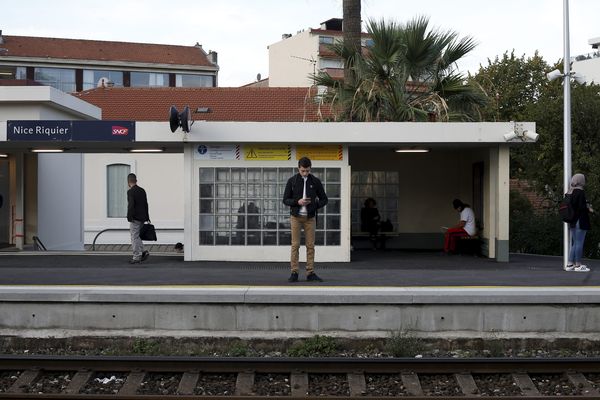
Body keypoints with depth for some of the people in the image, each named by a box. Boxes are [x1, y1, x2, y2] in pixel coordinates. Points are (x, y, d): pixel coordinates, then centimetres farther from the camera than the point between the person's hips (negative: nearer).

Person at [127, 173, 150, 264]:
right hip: (142, 218, 8)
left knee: (135, 238, -1)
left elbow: (131, 205, -21)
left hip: (135, 219, -8)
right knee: (137, 237, 19)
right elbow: (146, 204, 14)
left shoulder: (130, 192, -13)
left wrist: (129, 217, -16)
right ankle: (143, 252, 9)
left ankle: (136, 257, 2)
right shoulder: (142, 190, 10)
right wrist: (147, 217, 18)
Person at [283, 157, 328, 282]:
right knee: (295, 245, -3)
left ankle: (310, 273, 6)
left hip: (310, 218, 1)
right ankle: (294, 273, 2)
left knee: (310, 246, 1)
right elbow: (285, 200, -1)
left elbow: (324, 199, 6)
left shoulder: (316, 181, 1)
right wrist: (297, 202, -19)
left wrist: (314, 206, -12)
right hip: (296, 217, -1)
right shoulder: (292, 181, -2)